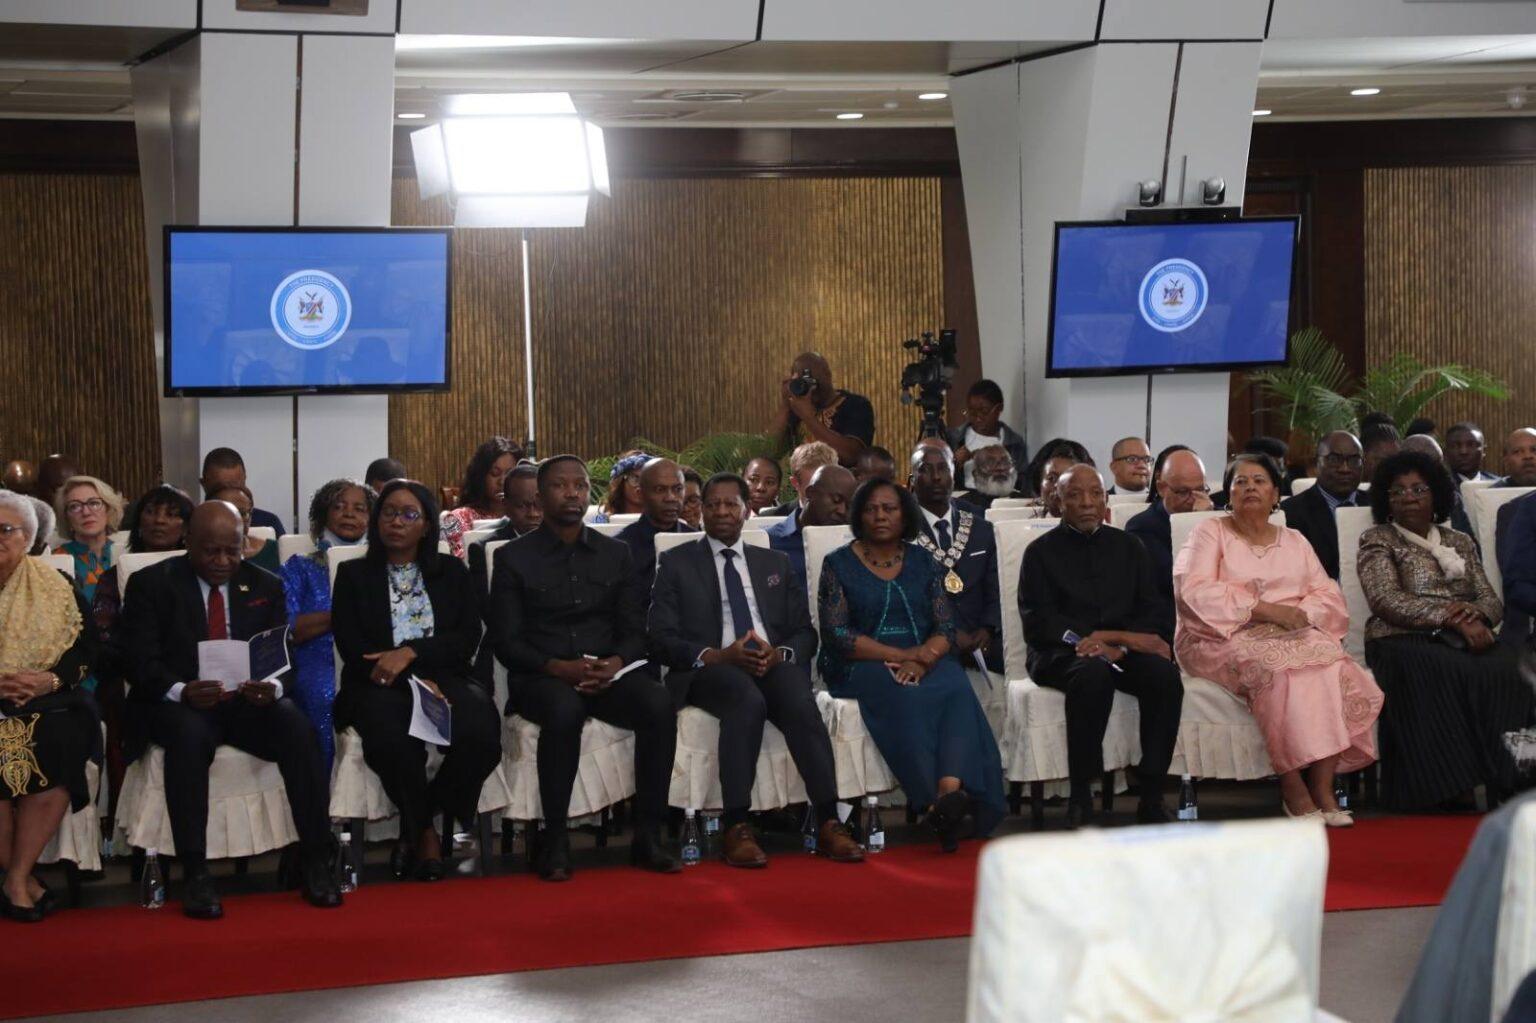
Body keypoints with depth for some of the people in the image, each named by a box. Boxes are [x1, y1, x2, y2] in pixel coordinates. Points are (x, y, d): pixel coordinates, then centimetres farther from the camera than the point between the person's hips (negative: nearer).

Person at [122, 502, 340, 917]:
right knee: (190, 733, -38)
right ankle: (195, 875, -35)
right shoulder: (151, 584, 2)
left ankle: (316, 864, -25)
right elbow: (141, 662, -7)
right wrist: (182, 691, -29)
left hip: (249, 701, 3)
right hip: (177, 706, -3)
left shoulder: (265, 587, 11)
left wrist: (273, 687, -21)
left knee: (298, 726, -29)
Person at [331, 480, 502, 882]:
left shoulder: (451, 572, 20)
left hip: (445, 679, 2)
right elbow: (352, 648, 3)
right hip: (381, 685, -2)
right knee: (391, 736, -38)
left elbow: (467, 639, 7)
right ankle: (424, 833, -11)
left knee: (481, 729, -33)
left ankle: (414, 831, -11)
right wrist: (415, 681, -11)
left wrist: (411, 652, -11)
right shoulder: (354, 574, 15)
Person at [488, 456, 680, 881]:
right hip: (541, 678, -3)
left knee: (659, 703, -29)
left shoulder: (616, 554, 16)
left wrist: (616, 662, -12)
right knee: (565, 710, -38)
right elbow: (505, 641, 0)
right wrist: (558, 668, -18)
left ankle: (647, 835, -22)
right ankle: (555, 841, -28)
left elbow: (634, 630, 12)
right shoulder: (513, 558, 6)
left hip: (610, 673, 3)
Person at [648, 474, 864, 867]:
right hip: (709, 670, -3)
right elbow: (661, 639, 2)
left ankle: (828, 823, -36)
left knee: (800, 702, -33)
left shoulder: (775, 564, 23)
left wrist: (778, 654, -9)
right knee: (748, 700, -37)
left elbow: (806, 633, 16)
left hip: (775, 664, 3)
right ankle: (735, 828, -38)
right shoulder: (677, 563, 13)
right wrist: (718, 656, -15)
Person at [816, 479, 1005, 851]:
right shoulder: (839, 564, 7)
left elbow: (945, 629, 7)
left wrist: (920, 661, -16)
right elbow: (837, 635, -4)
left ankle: (950, 790, -52)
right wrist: (901, 655, -13)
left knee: (956, 686, -32)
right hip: (862, 669, -3)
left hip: (926, 663, 3)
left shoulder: (922, 563, 16)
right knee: (902, 697, -37)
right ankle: (936, 804, -43)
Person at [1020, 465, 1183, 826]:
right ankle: (1080, 798, -31)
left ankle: (1151, 797, -25)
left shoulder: (1128, 547, 18)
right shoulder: (1041, 552, 8)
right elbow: (1038, 623, -5)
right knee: (1093, 673, -38)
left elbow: (1150, 613, 9)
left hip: (1123, 651, 3)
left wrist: (1113, 644, -14)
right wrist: (1119, 636, -13)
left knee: (1165, 674, -29)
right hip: (1062, 653, -3)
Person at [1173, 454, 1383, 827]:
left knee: (1331, 665, -28)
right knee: (1278, 666, -35)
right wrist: (1265, 610, -16)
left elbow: (1329, 597, 13)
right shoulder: (1210, 533, 9)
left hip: (1293, 635, 4)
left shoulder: (1295, 542, 22)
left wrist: (1302, 614, -11)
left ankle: (1323, 788, -31)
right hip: (1225, 640, -4)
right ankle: (1294, 791, -30)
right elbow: (1196, 592, -9)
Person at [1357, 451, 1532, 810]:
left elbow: (1492, 599, 18)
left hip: (1466, 638, 4)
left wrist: (1475, 615, -9)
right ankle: (1457, 783, -37)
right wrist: (1451, 618, -15)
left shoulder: (1460, 542, 26)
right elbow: (1386, 601, -6)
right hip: (1406, 642, -4)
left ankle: (1503, 785, -35)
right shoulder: (1377, 540, 11)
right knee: (1454, 674, -37)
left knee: (1502, 672, -31)